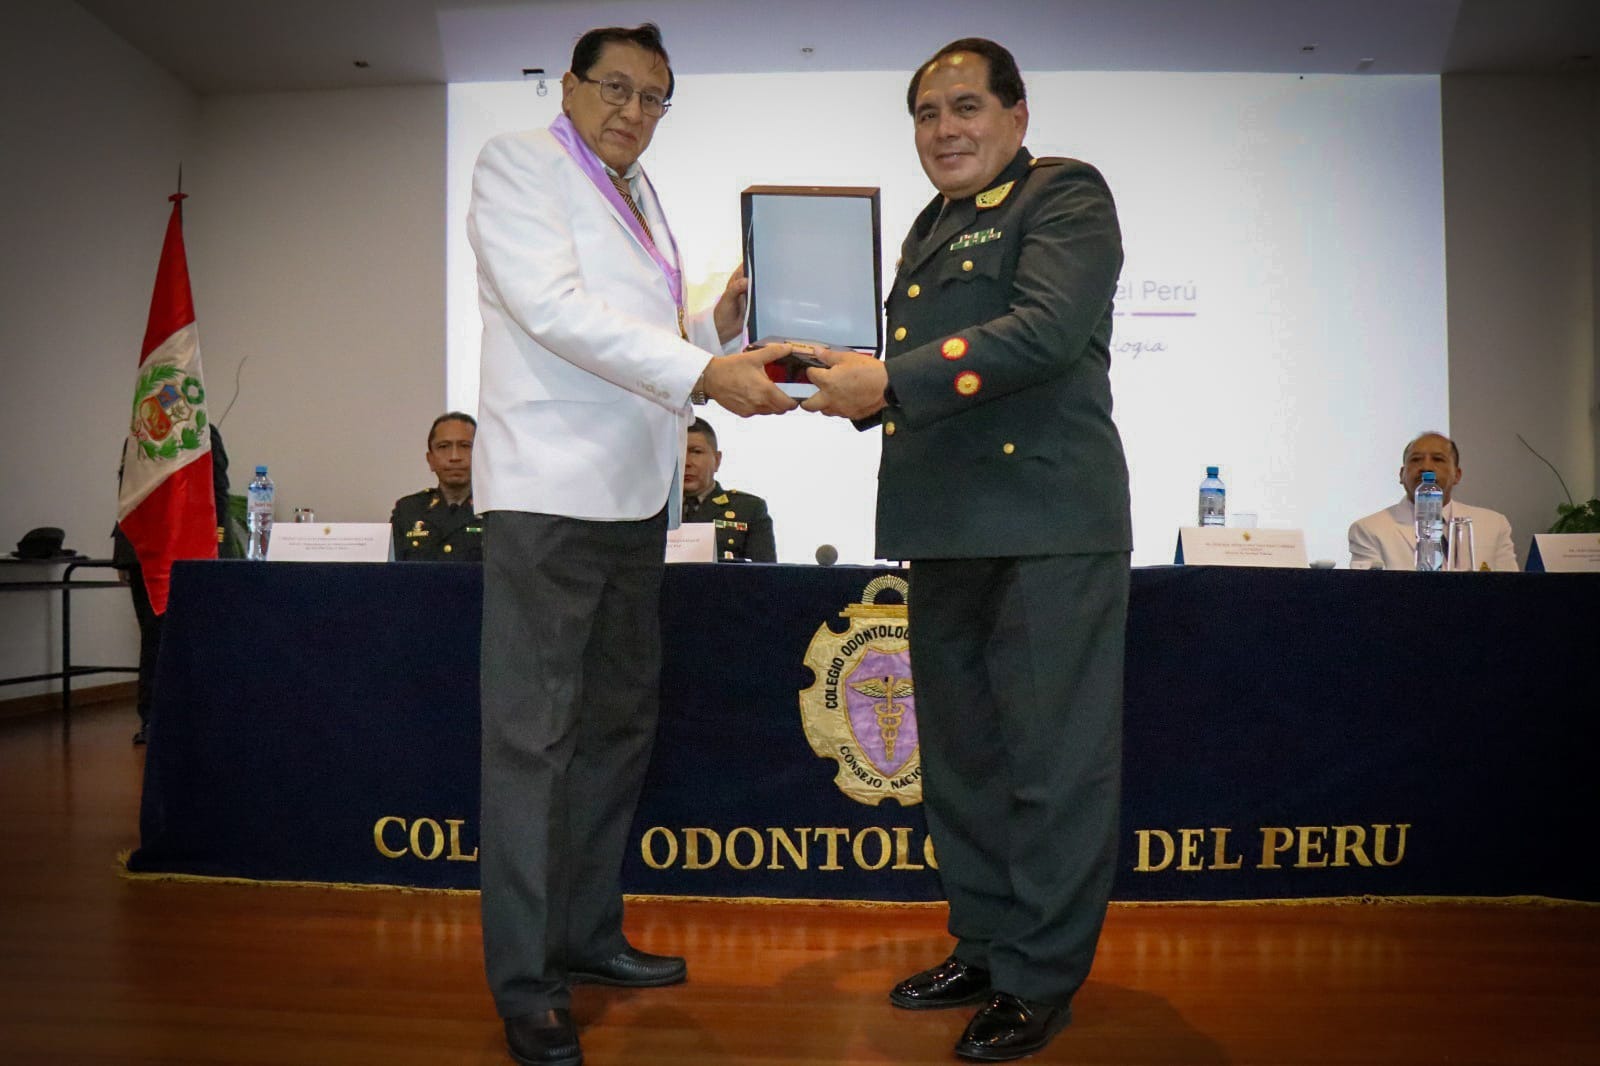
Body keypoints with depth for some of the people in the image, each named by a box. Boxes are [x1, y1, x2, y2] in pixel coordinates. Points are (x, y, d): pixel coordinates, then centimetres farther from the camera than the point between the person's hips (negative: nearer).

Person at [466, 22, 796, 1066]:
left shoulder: (644, 200, 21)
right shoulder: (517, 164, 0)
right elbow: (556, 310, -16)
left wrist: (722, 324, 4)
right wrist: (702, 371, -24)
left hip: (636, 497, 8)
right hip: (550, 490, -8)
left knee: (620, 725, 13)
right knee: (533, 736, -6)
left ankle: (588, 934, 26)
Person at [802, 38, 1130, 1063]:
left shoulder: (1066, 193, -2)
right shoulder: (933, 224, 22)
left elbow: (1047, 330, -19)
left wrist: (889, 380, -20)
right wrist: (850, 382, 7)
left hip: (1048, 524, -8)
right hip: (948, 527, 9)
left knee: (1053, 759, 0)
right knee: (961, 754, 16)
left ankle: (1040, 980, 14)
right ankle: (984, 944, 32)